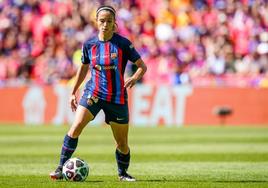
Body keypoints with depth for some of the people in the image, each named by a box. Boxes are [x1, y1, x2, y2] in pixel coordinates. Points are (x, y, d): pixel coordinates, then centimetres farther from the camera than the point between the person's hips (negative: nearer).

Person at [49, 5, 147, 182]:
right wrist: (73, 92, 19)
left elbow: (142, 66, -2)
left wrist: (134, 78, -23)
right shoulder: (89, 44, 1)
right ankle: (61, 169, -16)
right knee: (76, 126, -21)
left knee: (122, 143, 4)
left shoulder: (123, 43, -7)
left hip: (117, 98, -1)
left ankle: (123, 173, 31)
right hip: (93, 93, 1)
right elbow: (84, 68, 18)